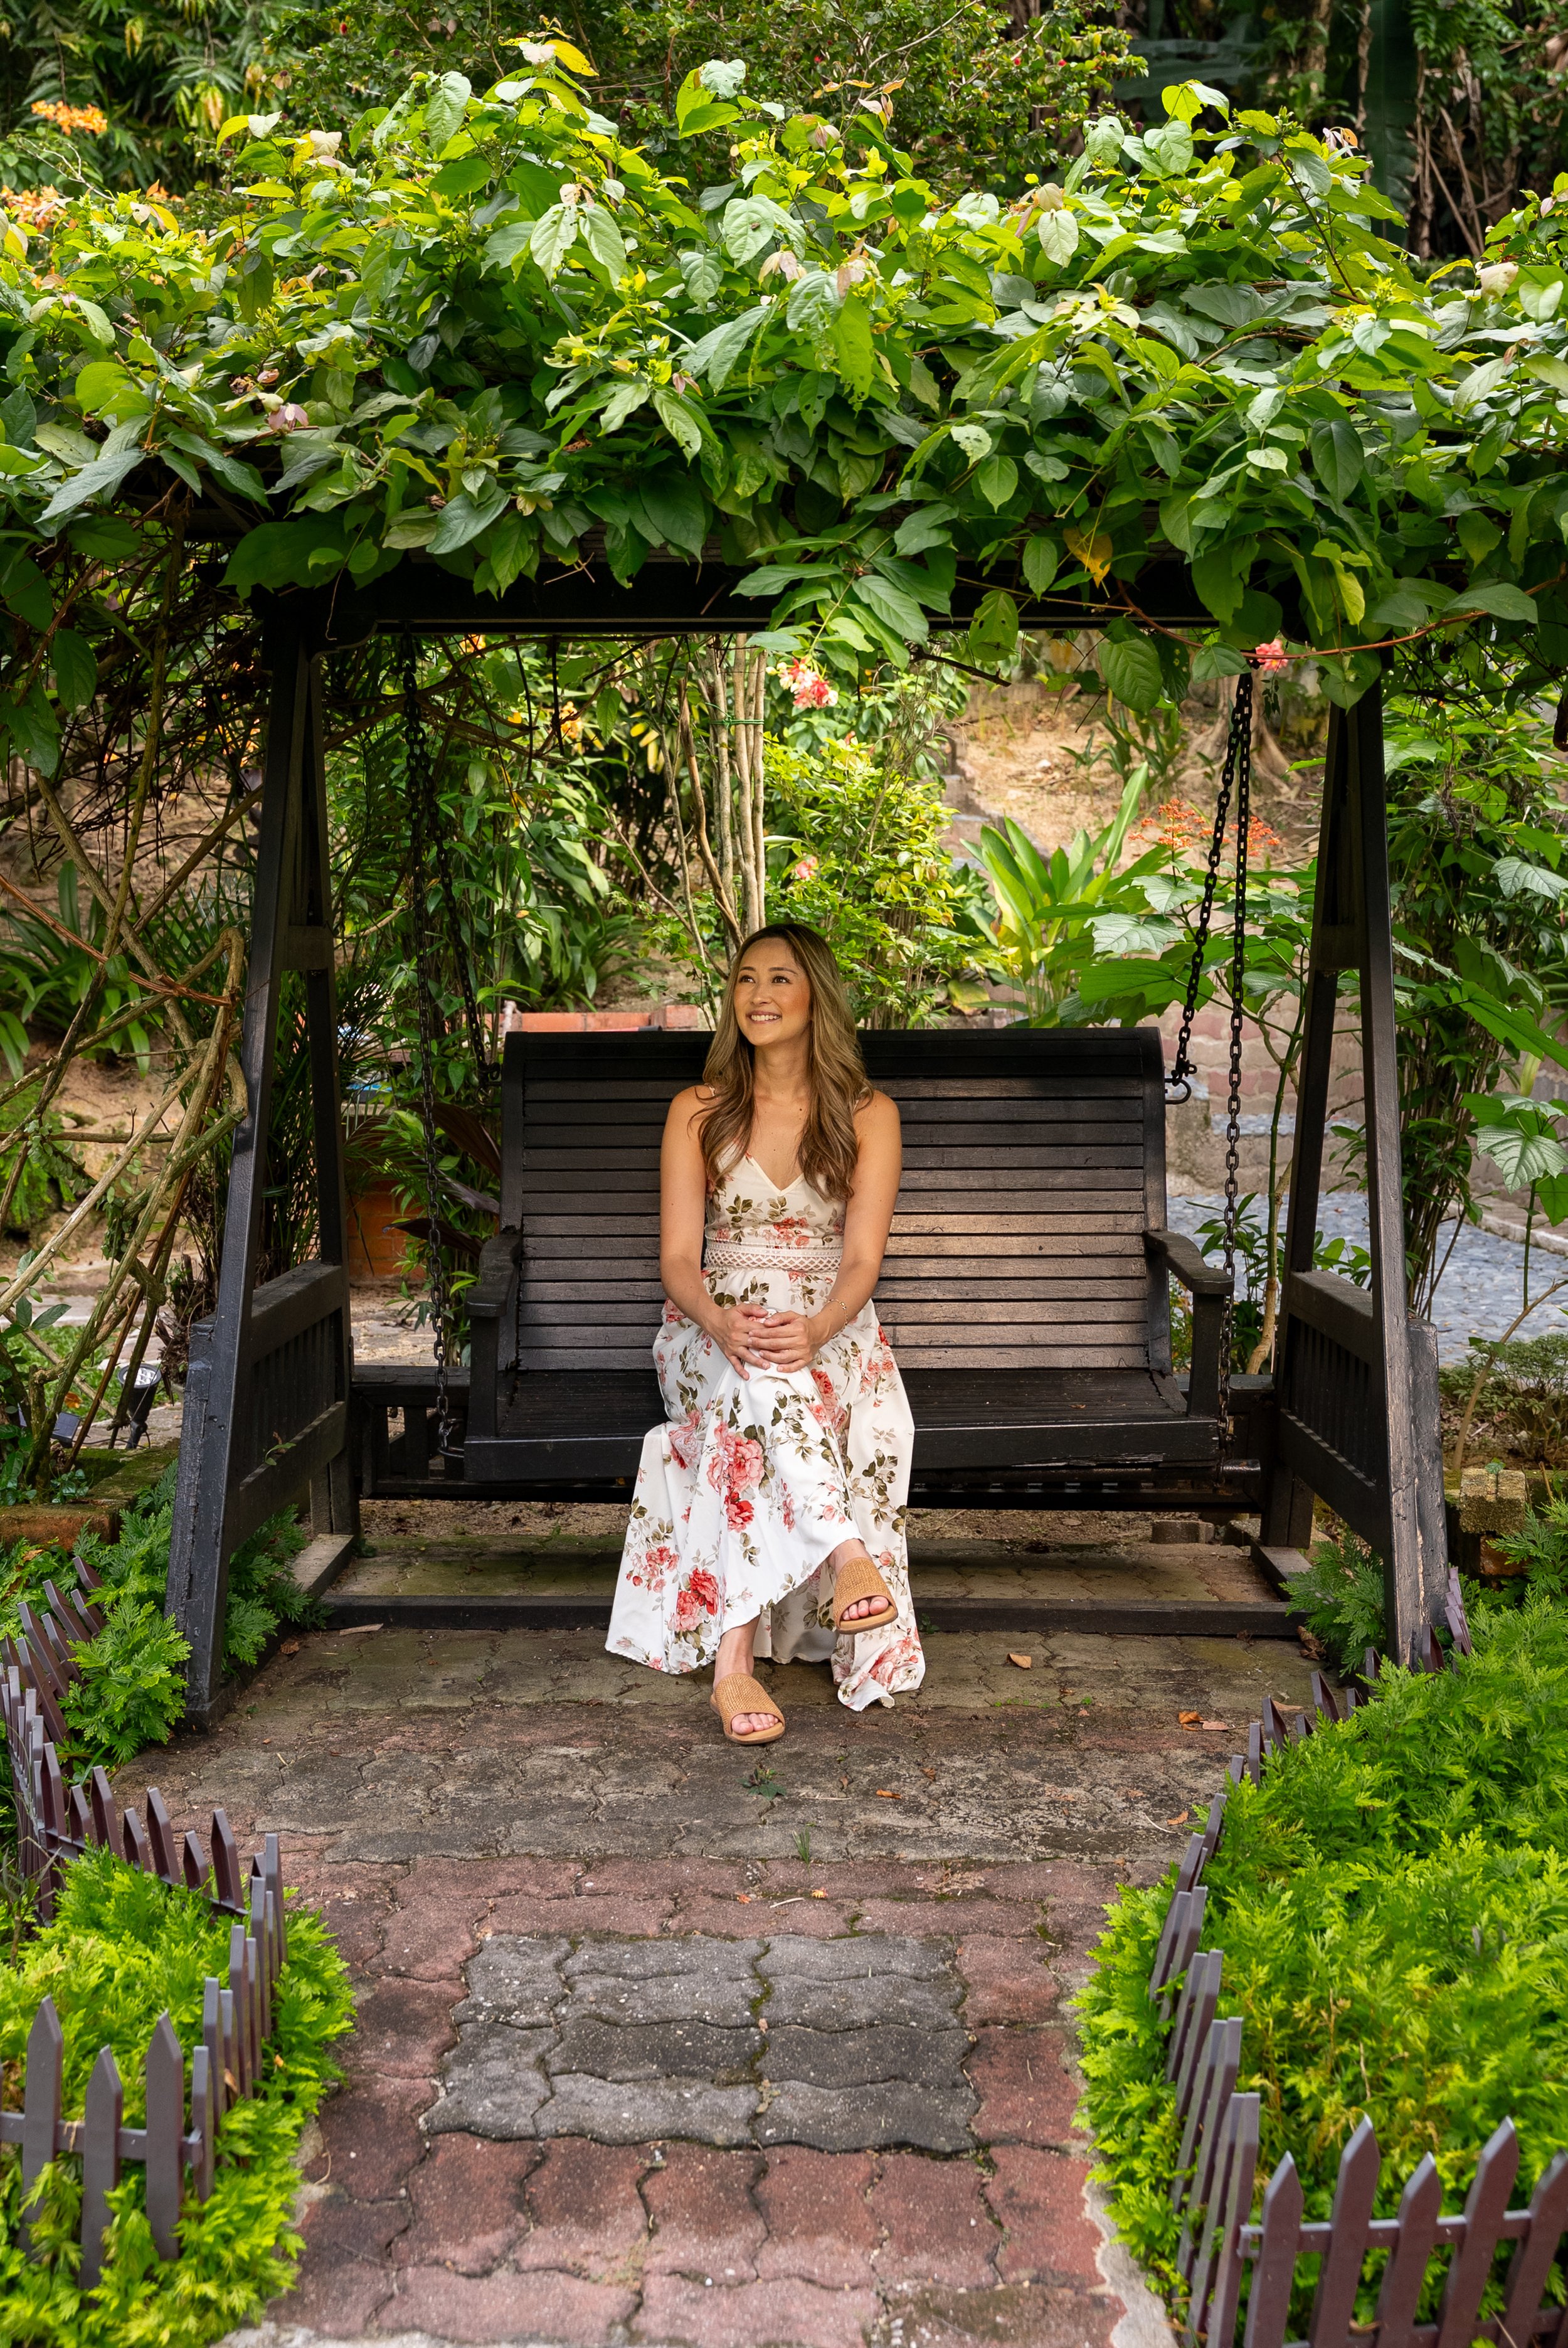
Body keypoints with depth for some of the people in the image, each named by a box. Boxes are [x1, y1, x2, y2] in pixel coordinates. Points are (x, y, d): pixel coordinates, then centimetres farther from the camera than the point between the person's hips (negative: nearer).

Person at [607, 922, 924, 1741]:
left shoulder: (868, 1115, 4)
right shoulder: (697, 1112, 7)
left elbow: (861, 1259, -6)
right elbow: (677, 1258, -2)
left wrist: (815, 1329, -30)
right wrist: (723, 1323, -27)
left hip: (829, 1330, 0)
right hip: (713, 1329, 0)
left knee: (763, 1386, -37)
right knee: (760, 1371, -38)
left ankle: (733, 1654, -39)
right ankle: (850, 1555, -48)